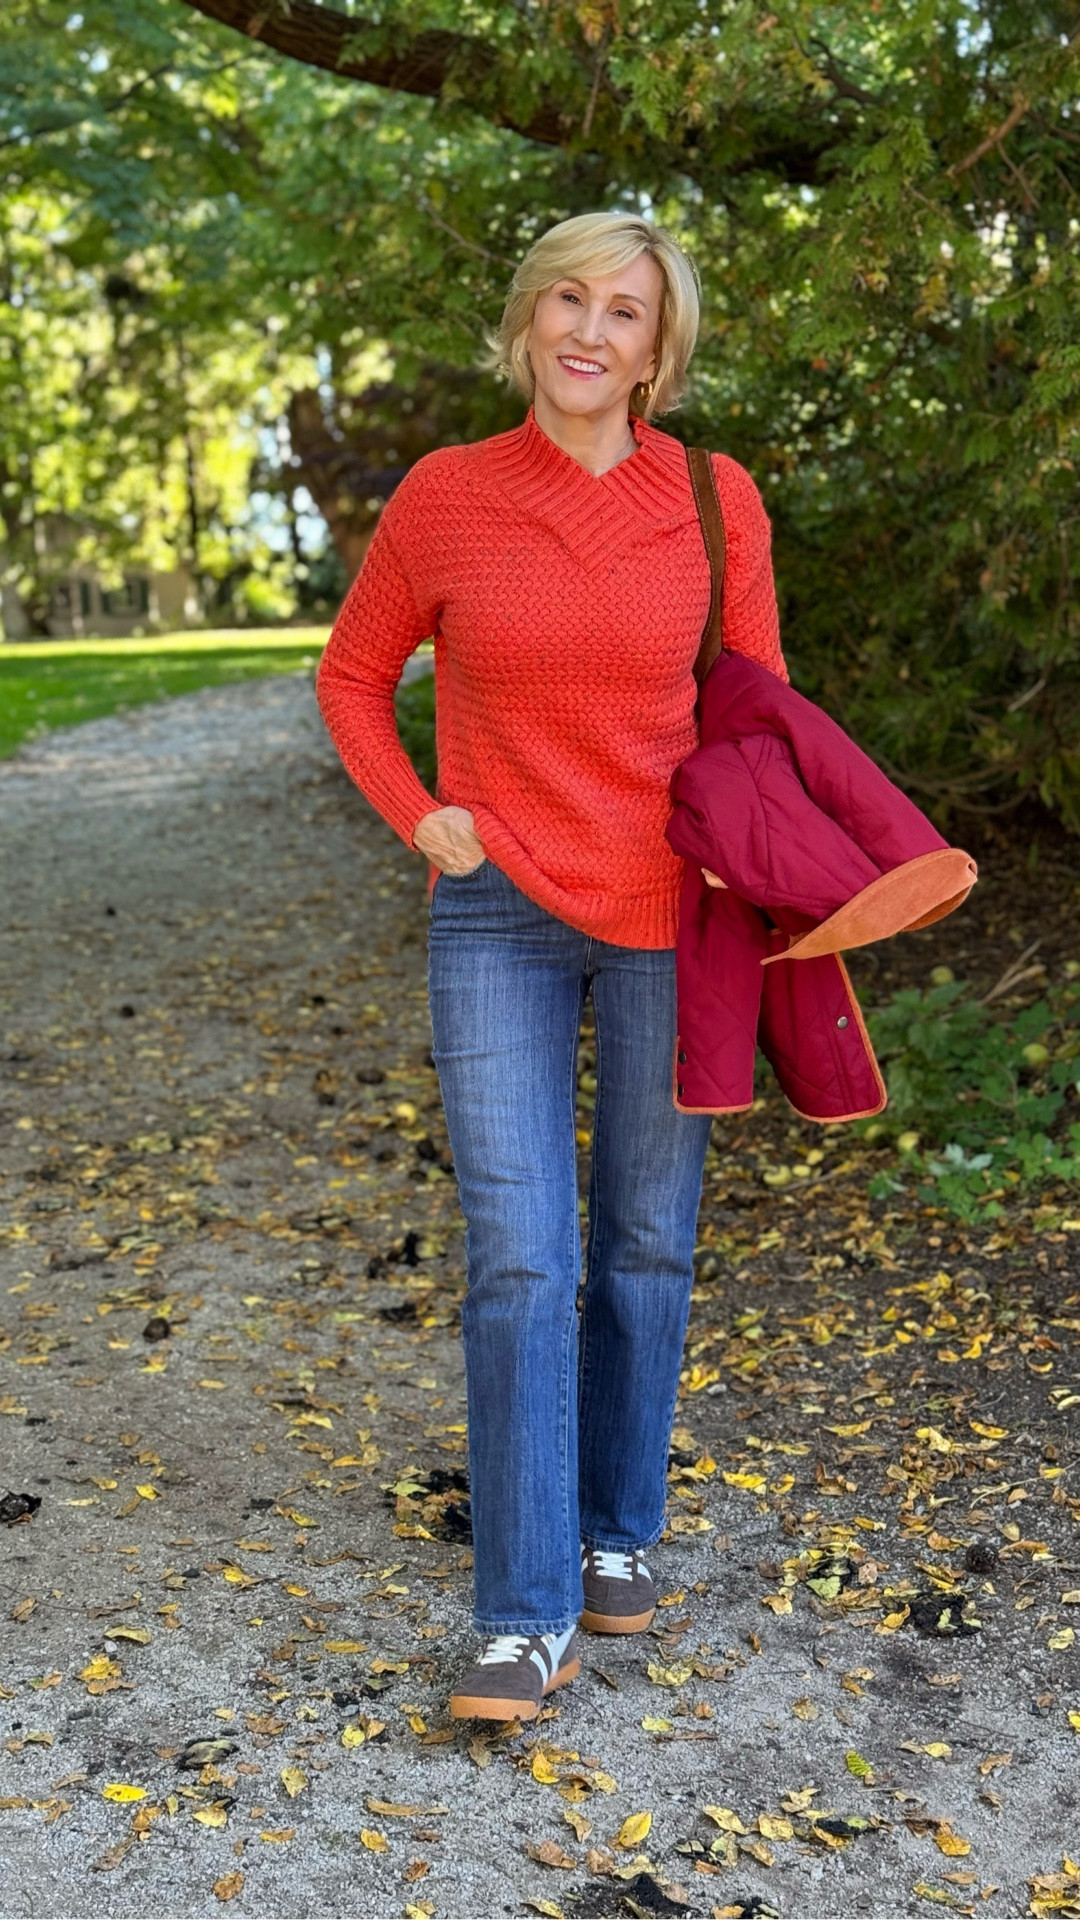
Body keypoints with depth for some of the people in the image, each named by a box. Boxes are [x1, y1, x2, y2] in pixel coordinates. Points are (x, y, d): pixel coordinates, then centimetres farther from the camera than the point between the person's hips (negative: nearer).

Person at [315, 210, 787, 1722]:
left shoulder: (716, 500, -1)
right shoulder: (444, 496, -2)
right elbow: (353, 675, 10)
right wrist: (418, 819, -3)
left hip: (667, 912, 1)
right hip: (500, 916, -1)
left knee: (647, 1241, 11)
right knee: (520, 1258, -6)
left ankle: (619, 1527, 32)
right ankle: (528, 1616, 3)